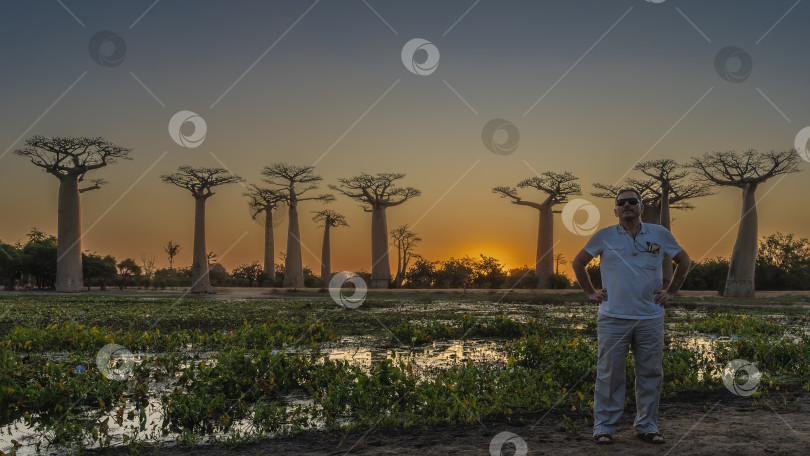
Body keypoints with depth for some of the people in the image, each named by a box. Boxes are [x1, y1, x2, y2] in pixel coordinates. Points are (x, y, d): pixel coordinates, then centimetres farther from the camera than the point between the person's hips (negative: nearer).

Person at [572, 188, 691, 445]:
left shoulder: (660, 235, 7)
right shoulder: (604, 237, 3)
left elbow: (683, 260, 20)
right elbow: (578, 262, 14)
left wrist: (671, 291, 12)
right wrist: (590, 292, 8)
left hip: (650, 318, 2)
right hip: (613, 318, -2)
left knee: (650, 374, 7)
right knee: (609, 373, 0)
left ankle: (647, 426, 20)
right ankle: (603, 427, 9)